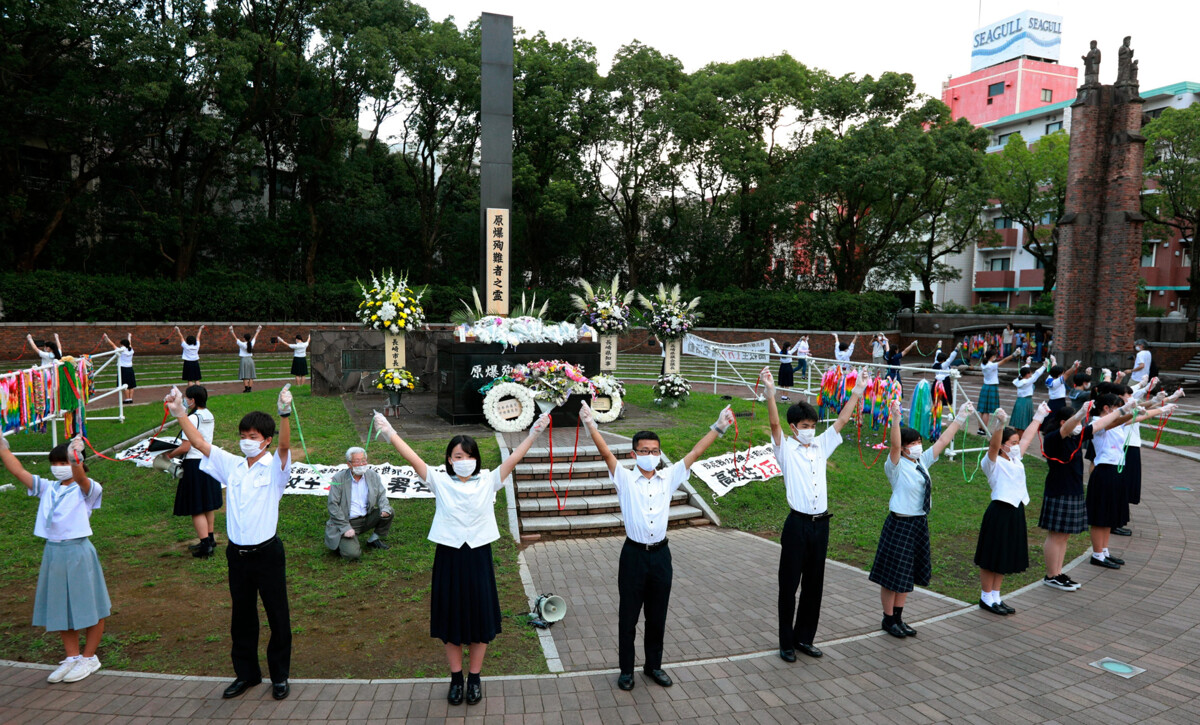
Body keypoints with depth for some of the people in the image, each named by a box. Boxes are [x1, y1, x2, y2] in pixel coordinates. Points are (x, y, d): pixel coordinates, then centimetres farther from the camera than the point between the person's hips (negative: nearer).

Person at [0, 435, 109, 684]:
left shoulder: (86, 490, -9)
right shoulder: (47, 488, 8)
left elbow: (81, 480, -32)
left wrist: (75, 460, -52)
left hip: (78, 553, -6)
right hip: (53, 552, 6)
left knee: (90, 608, 4)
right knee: (60, 609, 15)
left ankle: (89, 658, 21)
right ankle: (72, 657, 31)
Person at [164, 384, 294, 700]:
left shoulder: (274, 468, -9)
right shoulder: (231, 465, 6)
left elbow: (284, 446, -29)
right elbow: (200, 443, 7)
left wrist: (285, 414, -47)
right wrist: (179, 413, -2)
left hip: (267, 553, -5)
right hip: (237, 553, 5)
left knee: (277, 615, 5)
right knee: (241, 616, 16)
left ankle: (280, 675, 20)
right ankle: (246, 673, 32)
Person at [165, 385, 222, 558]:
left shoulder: (192, 418, -18)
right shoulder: (209, 416, 7)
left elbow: (185, 447, -18)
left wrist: (170, 455, -1)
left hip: (195, 464, -8)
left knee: (197, 508, -2)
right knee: (208, 506, 18)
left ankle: (205, 544, -5)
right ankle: (210, 539, 27)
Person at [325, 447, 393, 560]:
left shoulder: (373, 475, 2)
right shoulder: (339, 479, -10)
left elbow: (381, 495, 5)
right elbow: (332, 505, -10)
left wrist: (385, 509, -20)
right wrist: (346, 527, -16)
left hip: (367, 518, 5)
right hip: (347, 522, -4)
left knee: (388, 511, -17)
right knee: (353, 554, -23)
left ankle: (374, 540, 6)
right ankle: (341, 542, 13)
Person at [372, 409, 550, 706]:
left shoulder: (488, 481, -3)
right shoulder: (440, 481, -3)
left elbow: (513, 458, -10)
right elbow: (413, 459, -11)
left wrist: (534, 433, -19)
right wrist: (390, 434, -19)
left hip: (478, 557, 0)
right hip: (449, 557, 0)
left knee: (479, 616, 8)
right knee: (451, 616, 11)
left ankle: (475, 677, 26)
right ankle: (456, 678, 28)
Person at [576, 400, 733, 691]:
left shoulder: (669, 477, 5)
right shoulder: (625, 479, -4)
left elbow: (695, 453, 1)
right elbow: (606, 453, -17)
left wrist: (718, 427, -3)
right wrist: (591, 426, -30)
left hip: (661, 554, 3)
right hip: (634, 554, -3)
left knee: (657, 615, 15)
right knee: (628, 615, 8)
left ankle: (653, 665, 33)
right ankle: (626, 669, 24)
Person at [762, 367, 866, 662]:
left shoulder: (821, 445, 11)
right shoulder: (786, 449, -4)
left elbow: (842, 420, 11)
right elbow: (774, 424, -20)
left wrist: (858, 391, 7)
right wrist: (770, 392, -33)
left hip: (820, 524, 5)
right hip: (798, 524, -5)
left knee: (814, 584, 13)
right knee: (789, 584, 3)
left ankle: (804, 638, 27)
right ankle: (786, 642, 14)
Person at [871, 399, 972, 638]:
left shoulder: (922, 462, 7)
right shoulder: (896, 466, -13)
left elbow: (943, 441, 12)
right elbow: (894, 445, -32)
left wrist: (959, 418, 12)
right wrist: (895, 419, -44)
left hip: (920, 524, 8)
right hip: (900, 524, -8)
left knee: (908, 574, 17)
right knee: (893, 575, 4)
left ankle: (898, 617, 30)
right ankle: (888, 619, 20)